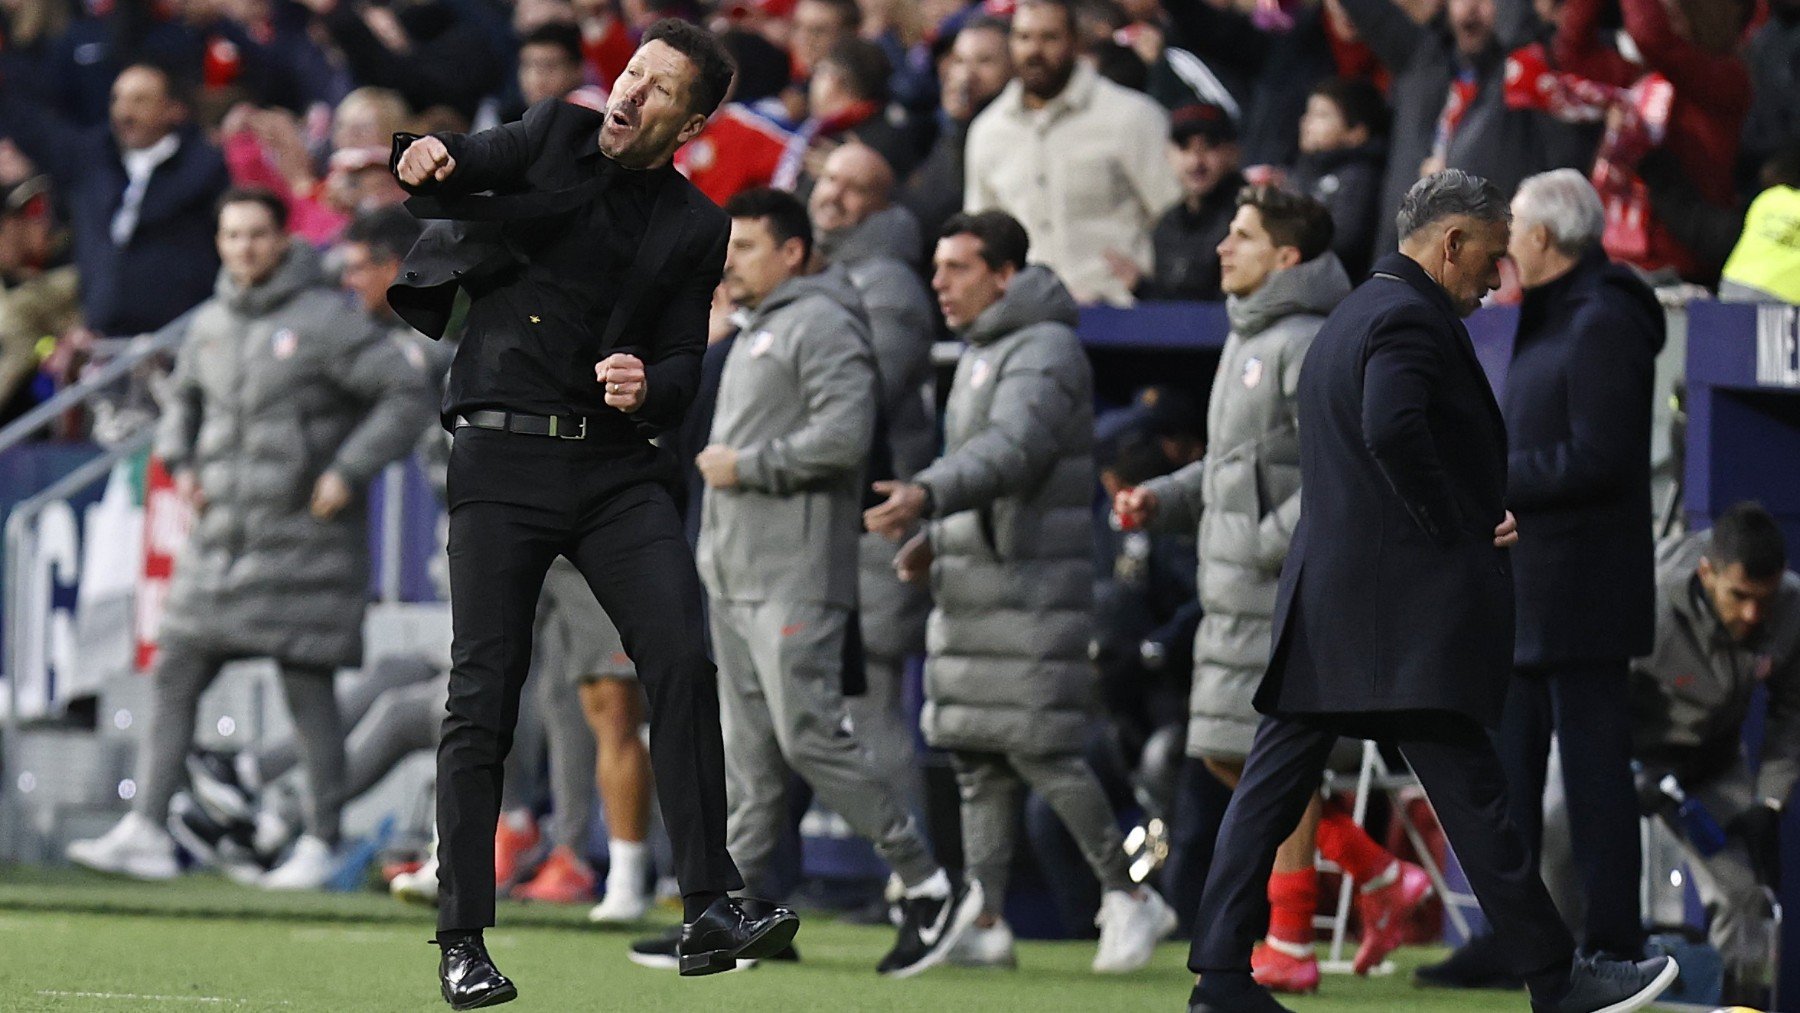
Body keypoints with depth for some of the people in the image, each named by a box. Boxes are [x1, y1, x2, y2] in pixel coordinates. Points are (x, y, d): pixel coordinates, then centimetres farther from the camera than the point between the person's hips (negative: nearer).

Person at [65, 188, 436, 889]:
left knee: (308, 688, -3)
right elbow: (184, 398, 30)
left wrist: (349, 471, -15)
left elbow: (408, 393, -10)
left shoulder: (325, 320, -8)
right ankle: (145, 834, -2)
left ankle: (321, 845, 5)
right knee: (173, 676, -1)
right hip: (222, 535, 6)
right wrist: (180, 463, 12)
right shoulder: (211, 324, 11)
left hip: (302, 536, -6)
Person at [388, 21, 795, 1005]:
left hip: (618, 463, 2)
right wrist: (431, 159, -35)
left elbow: (685, 368, 9)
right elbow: (478, 165, -10)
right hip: (503, 457, -2)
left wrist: (651, 386, -15)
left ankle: (710, 910, -13)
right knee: (483, 697, -4)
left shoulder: (695, 228, 11)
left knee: (682, 660, -14)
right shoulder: (559, 134, 7)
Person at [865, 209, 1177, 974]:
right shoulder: (980, 355, 19)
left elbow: (1011, 450, -28)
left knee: (1039, 750, -12)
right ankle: (982, 917, 7)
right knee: (975, 753, 6)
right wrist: (936, 537, 11)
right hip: (975, 590, 10)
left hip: (1033, 588, -10)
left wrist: (928, 494, -43)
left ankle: (1130, 900, -2)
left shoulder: (1045, 352, -12)